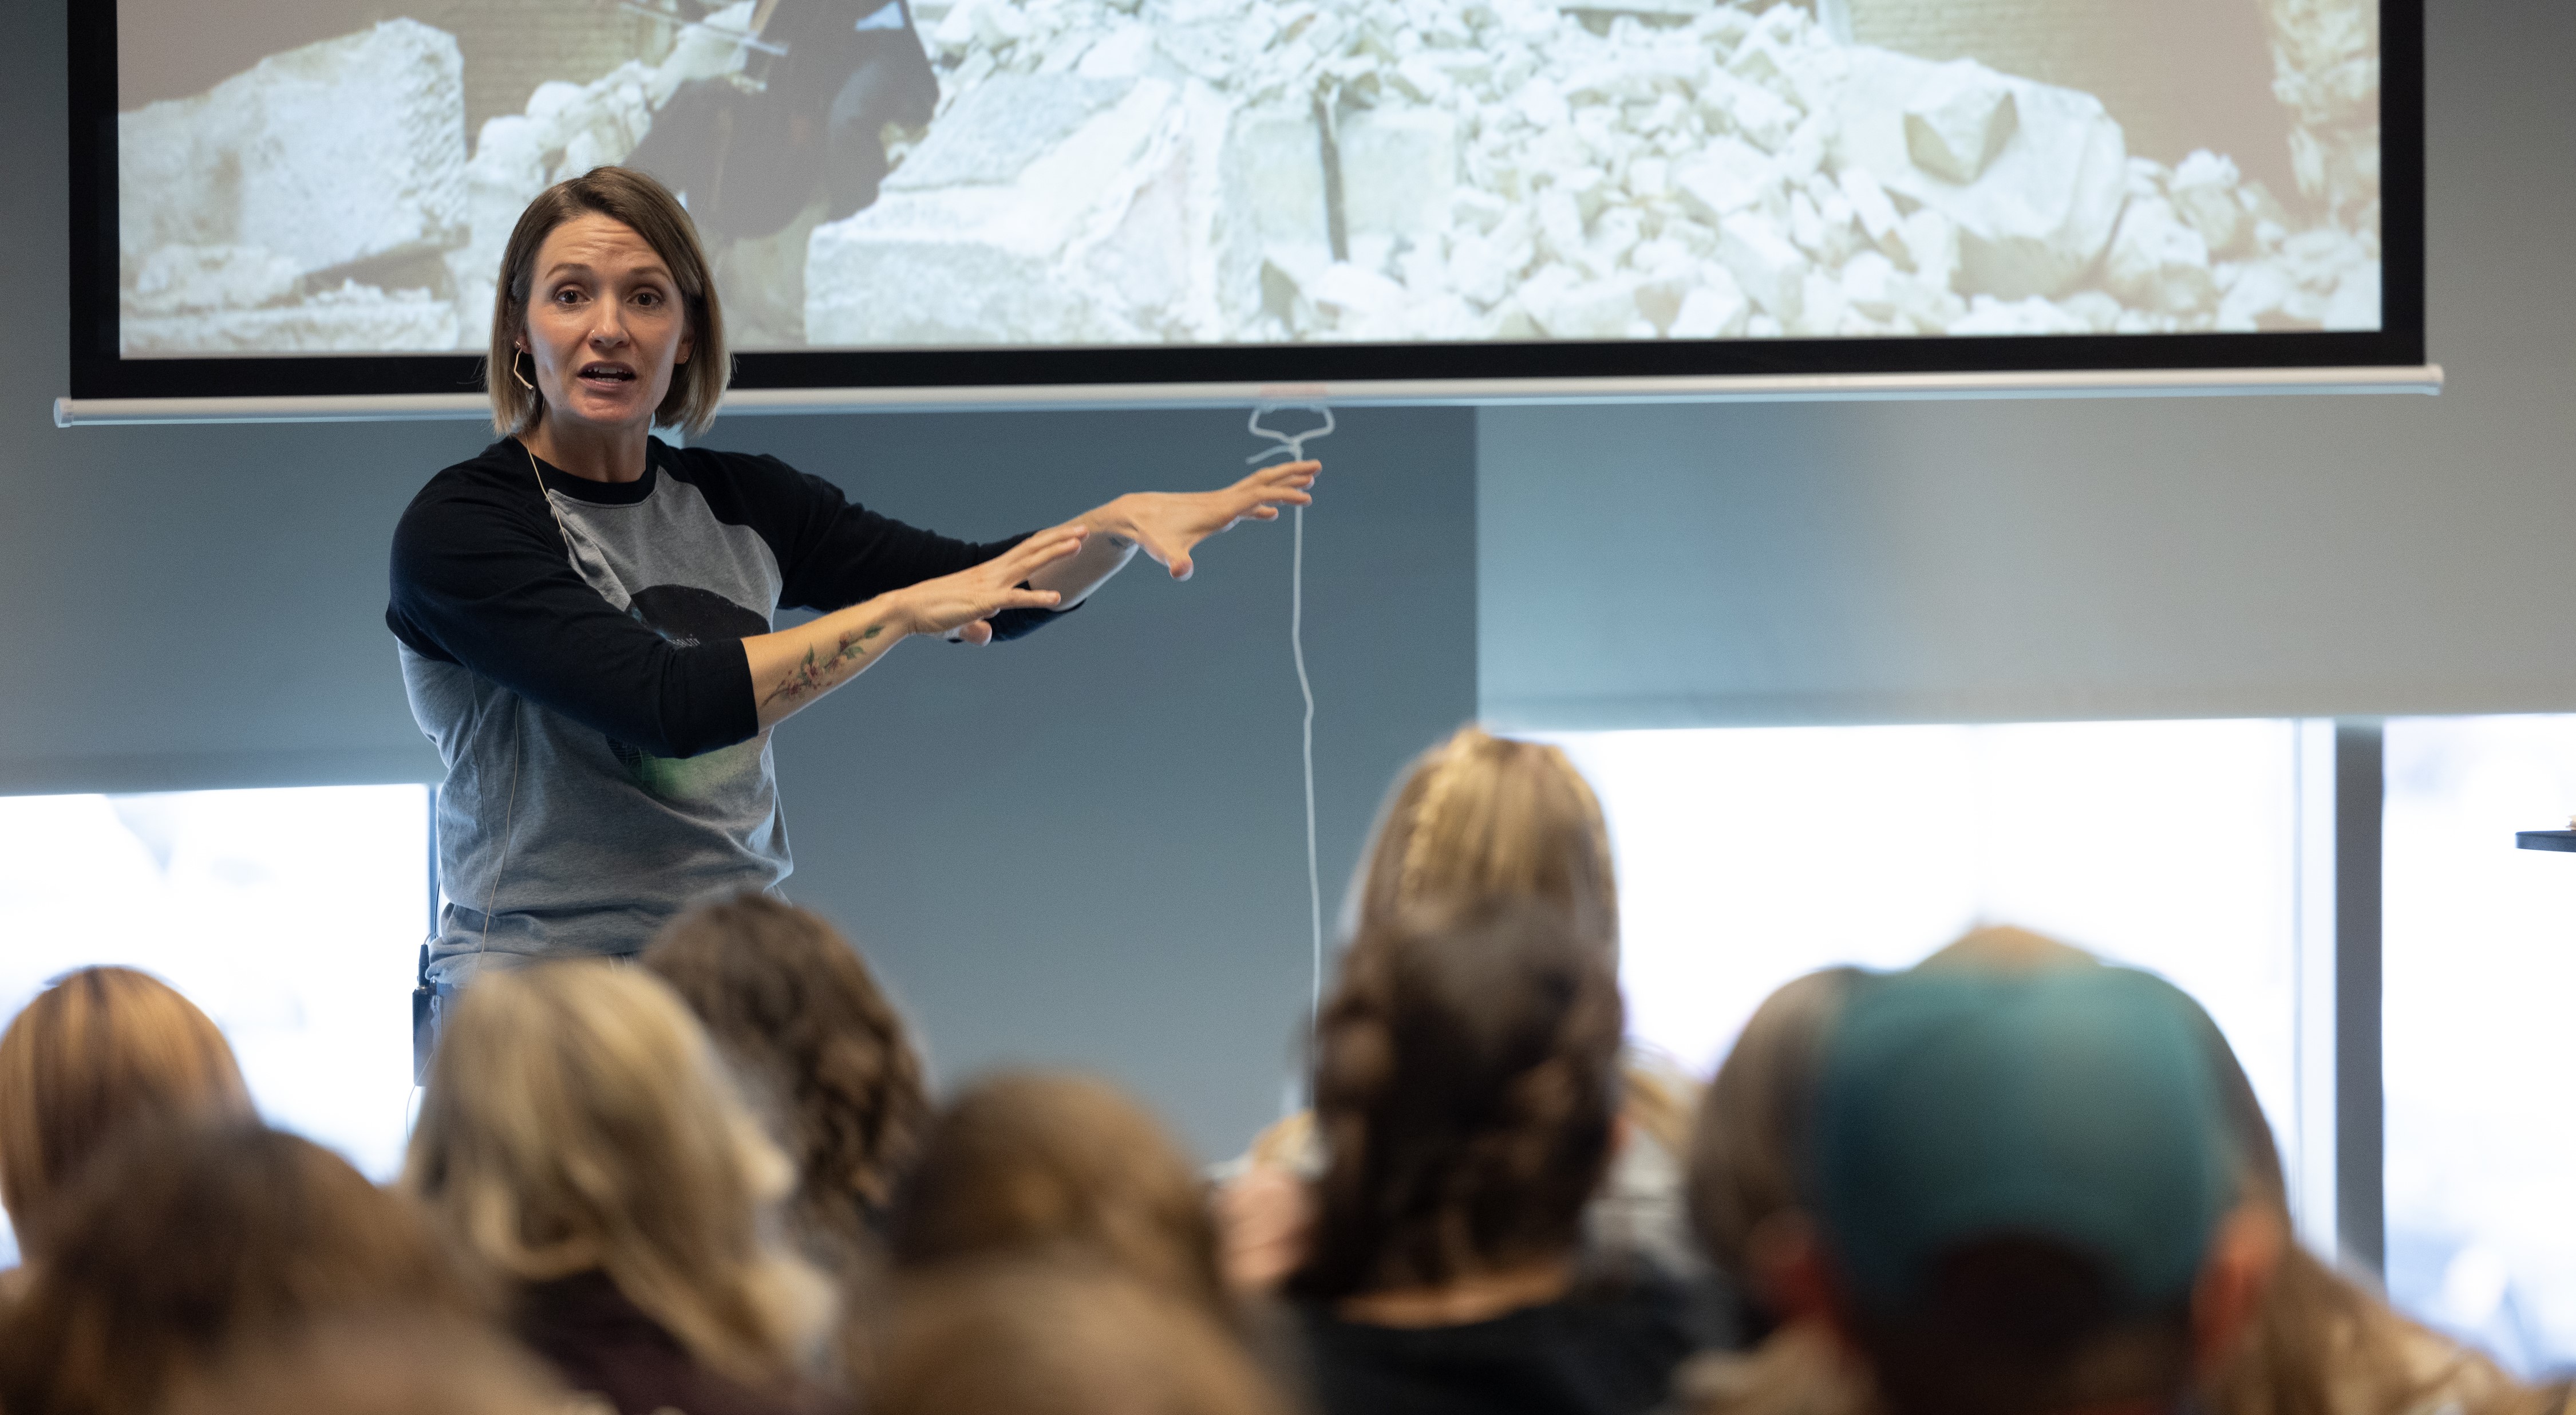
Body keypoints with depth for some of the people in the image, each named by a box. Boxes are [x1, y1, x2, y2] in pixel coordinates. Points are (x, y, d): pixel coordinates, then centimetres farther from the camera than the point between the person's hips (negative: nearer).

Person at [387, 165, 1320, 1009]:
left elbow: (993, 602, 16)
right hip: (538, 998, -5)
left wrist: (1126, 520, -2)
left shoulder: (739, 504, 10)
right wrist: (901, 611, -16)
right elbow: (668, 704, -20)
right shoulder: (457, 528, -7)